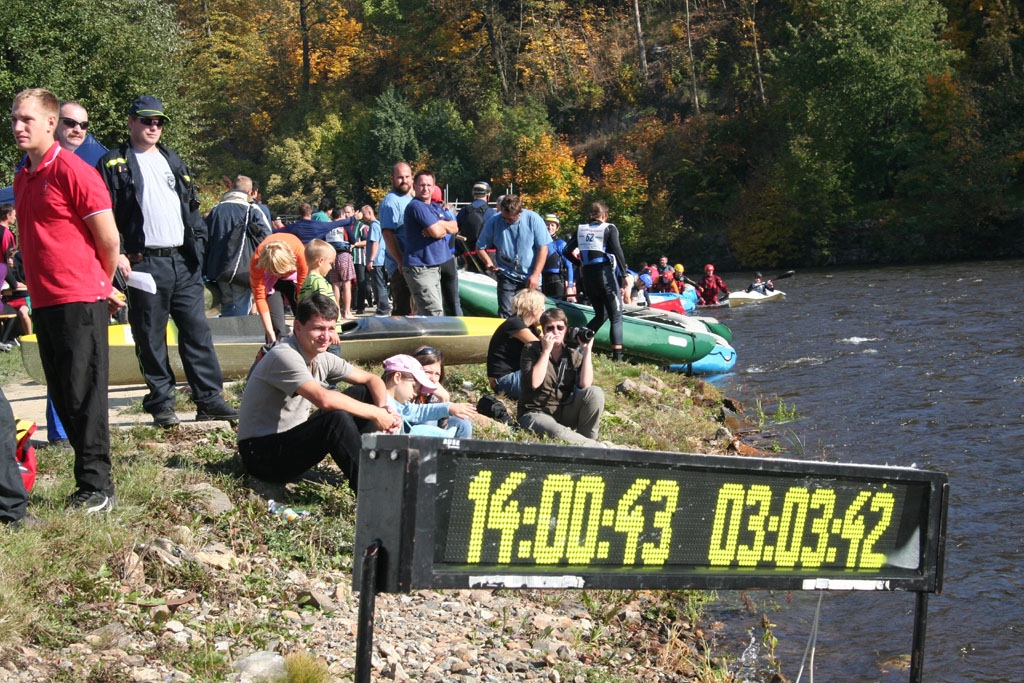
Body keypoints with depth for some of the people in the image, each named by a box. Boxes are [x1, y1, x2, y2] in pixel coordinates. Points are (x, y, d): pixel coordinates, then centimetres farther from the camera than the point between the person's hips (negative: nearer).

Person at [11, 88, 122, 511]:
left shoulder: (72, 171, -10)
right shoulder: (22, 178, 14)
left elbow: (108, 239, -10)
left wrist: (104, 286, 4)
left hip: (80, 302, -8)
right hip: (44, 302, 8)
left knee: (83, 396, -5)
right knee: (63, 397, 10)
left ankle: (97, 488, 0)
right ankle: (90, 482, 17)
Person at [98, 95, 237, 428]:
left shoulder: (173, 161, 19)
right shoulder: (114, 165, 2)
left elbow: (191, 207, 21)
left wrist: (198, 242, 9)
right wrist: (117, 253, -15)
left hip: (183, 262, 4)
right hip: (144, 262, -4)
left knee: (198, 332, 1)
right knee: (151, 338, 0)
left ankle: (209, 399, 3)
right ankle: (161, 403, 7)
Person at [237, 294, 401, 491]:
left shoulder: (322, 359, 5)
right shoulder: (284, 356, -23)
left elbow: (371, 379, 11)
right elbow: (324, 399, -35)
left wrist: (384, 408, -12)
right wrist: (376, 414, -26)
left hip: (293, 439, 9)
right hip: (262, 454, -9)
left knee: (363, 396, 2)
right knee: (337, 419, -32)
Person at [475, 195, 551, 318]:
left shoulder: (533, 220, -10)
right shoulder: (494, 222, -7)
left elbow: (543, 248, -6)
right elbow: (480, 247, 3)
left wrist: (535, 275, -11)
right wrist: (488, 262, -17)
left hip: (530, 278, 0)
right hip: (506, 276, 0)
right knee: (505, 314, -7)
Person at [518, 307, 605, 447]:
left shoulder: (573, 355, 6)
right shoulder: (531, 350, -4)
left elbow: (585, 385, -12)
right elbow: (534, 383, -21)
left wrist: (587, 351, -9)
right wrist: (546, 350, -19)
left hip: (564, 413, 5)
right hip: (536, 413, -4)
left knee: (595, 392, -21)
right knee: (557, 432, -39)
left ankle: (587, 438, -12)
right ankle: (597, 447, -22)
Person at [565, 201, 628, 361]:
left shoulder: (581, 229, 11)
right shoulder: (609, 228, -1)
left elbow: (567, 250, 9)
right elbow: (617, 251, -10)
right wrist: (624, 274, -6)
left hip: (587, 276, 5)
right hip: (606, 274, -5)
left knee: (600, 315, 21)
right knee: (616, 318, -2)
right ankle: (617, 358, -14)